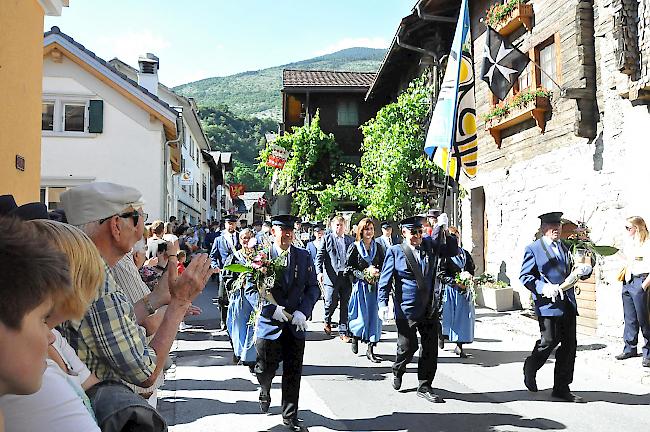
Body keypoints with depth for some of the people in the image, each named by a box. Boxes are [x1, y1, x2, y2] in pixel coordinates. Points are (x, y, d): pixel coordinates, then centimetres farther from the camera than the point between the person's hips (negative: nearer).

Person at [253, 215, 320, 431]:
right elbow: (251, 287, -7)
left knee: (293, 373, 8)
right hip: (269, 322, -2)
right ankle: (265, 390, 45)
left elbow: (312, 288, 4)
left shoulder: (304, 257, 4)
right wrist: (272, 308, -19)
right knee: (265, 369, 10)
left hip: (295, 324, 2)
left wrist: (302, 312, -11)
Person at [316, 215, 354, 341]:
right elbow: (319, 256, 2)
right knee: (331, 302, -5)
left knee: (345, 305, 4)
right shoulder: (327, 239, 6)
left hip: (347, 277, 3)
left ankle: (343, 332, 12)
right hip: (332, 277, -3)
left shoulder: (350, 240, 14)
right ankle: (327, 320, 26)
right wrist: (319, 272, -10)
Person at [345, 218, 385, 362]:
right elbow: (348, 268, -6)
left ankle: (370, 350, 4)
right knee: (362, 316, -1)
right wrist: (365, 273, -14)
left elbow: (382, 265, 14)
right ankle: (355, 337, 31)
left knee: (374, 317, -2)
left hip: (375, 286, 3)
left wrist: (377, 273, -7)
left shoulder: (377, 247, 9)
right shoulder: (354, 247, -2)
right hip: (360, 286, -3)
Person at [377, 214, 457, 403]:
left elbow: (452, 250, 11)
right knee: (408, 347, 2)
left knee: (430, 349, 5)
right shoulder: (395, 252, -3)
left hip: (429, 309, 4)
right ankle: (398, 371, 35)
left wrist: (442, 229, -3)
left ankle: (424, 387, 19)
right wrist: (383, 303, -14)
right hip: (406, 310, -4)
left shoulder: (429, 246, 7)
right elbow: (385, 280, -4)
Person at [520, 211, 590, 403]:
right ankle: (530, 368, 24)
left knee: (569, 345, 5)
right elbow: (524, 276, -6)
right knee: (549, 341, -7)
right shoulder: (533, 249, -1)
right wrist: (543, 287, -19)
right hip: (548, 304, -6)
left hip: (568, 305, 6)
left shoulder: (564, 249, 19)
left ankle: (561, 388, 15)